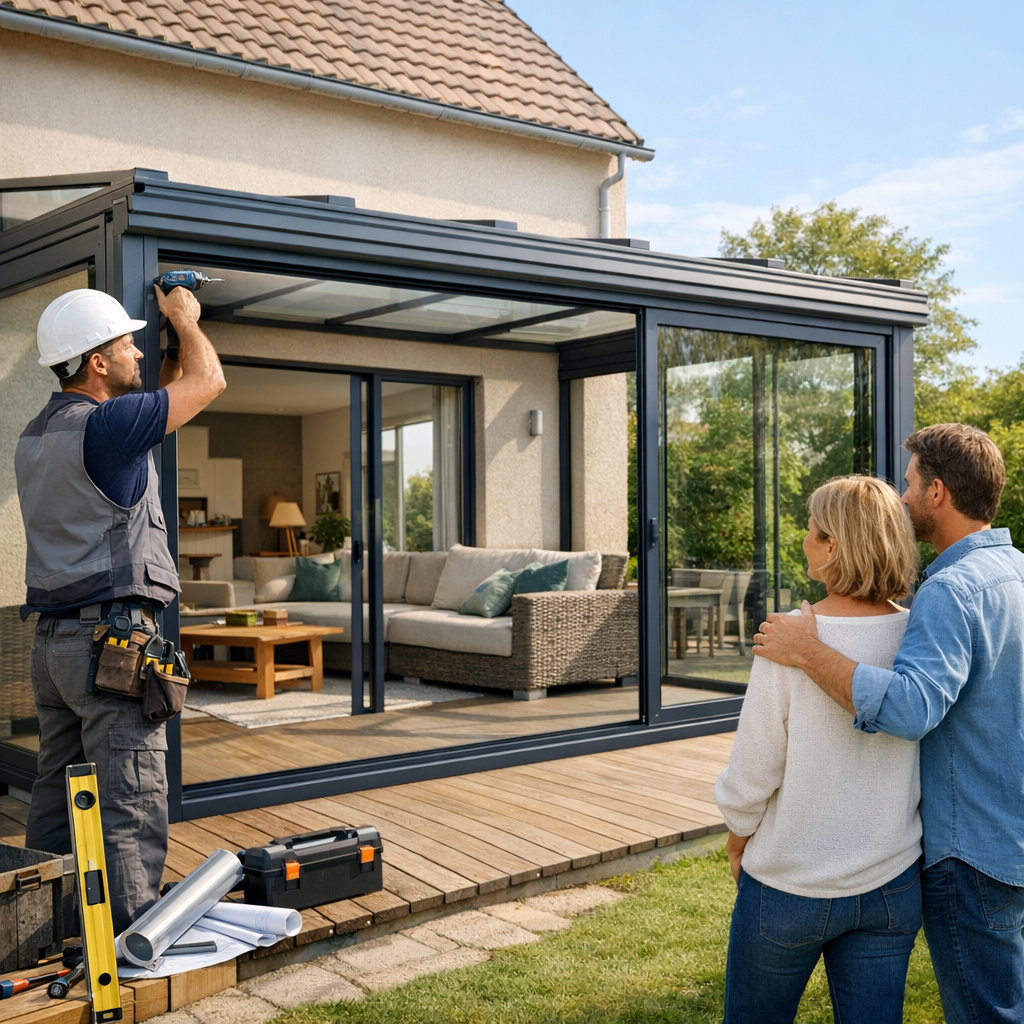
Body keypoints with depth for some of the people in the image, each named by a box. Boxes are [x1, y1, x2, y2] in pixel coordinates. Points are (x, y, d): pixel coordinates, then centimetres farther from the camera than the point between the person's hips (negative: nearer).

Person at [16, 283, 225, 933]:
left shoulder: (36, 436, 14)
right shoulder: (103, 424, -14)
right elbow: (208, 381, -2)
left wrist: (171, 351, 30)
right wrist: (184, 317, 15)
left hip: (53, 641, 9)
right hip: (111, 637, -9)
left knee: (58, 802, 14)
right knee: (131, 806, -5)